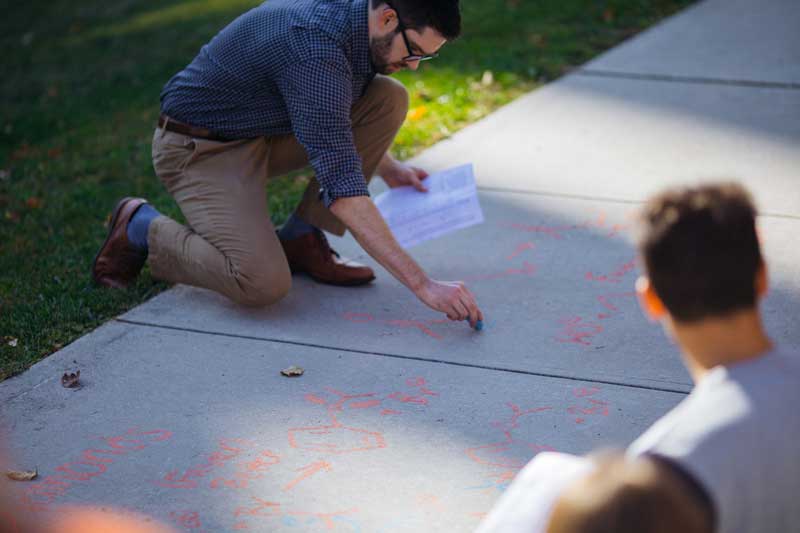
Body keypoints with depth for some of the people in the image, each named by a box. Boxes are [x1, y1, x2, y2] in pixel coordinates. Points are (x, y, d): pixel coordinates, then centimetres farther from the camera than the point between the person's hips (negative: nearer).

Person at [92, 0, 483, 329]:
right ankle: (142, 229, 0)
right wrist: (422, 284, -40)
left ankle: (301, 240, 2)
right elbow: (340, 188, -39)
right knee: (263, 284, -27)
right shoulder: (314, 47, -34)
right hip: (202, 148, -9)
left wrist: (385, 166, 12)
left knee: (389, 98, -6)